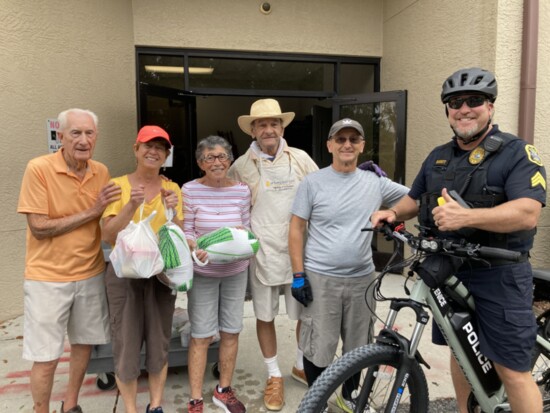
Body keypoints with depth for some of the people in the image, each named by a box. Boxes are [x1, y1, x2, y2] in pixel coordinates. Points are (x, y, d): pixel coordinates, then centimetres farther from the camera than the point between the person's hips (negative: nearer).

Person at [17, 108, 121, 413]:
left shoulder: (101, 172, 1)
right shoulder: (38, 169, -14)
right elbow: (39, 228, -18)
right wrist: (91, 212, -17)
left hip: (91, 274, 5)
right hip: (48, 277, -5)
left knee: (84, 344, 17)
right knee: (46, 358, 4)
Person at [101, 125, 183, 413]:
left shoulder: (172, 188, 3)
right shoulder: (117, 185, -2)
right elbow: (108, 236, -10)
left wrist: (172, 210, -19)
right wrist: (132, 205, -24)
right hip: (124, 273, -2)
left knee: (159, 343, 11)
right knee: (126, 345, 6)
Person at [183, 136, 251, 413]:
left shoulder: (242, 190, -2)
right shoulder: (190, 190, -10)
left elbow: (247, 230, 4)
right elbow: (186, 232, -8)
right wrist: (197, 249, -27)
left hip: (235, 271, 3)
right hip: (203, 272, -3)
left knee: (231, 331, 13)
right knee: (201, 336, 4)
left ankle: (224, 390, 33)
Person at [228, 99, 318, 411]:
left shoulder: (301, 159, 2)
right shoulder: (242, 166, -1)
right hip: (263, 253, -1)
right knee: (265, 316, 10)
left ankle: (302, 366, 39)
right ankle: (275, 375, 31)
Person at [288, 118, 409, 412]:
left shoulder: (375, 182, 3)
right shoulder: (312, 183, -4)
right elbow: (296, 229, -3)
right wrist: (298, 275, -8)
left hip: (362, 279, 3)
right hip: (320, 278, -3)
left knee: (357, 346, 18)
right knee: (318, 347, 5)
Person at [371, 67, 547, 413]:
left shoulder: (517, 153, -9)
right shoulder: (438, 158, 10)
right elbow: (416, 199, 19)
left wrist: (465, 216, -34)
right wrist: (392, 213, -2)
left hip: (499, 276, -5)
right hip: (449, 272, 6)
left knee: (512, 370, 0)